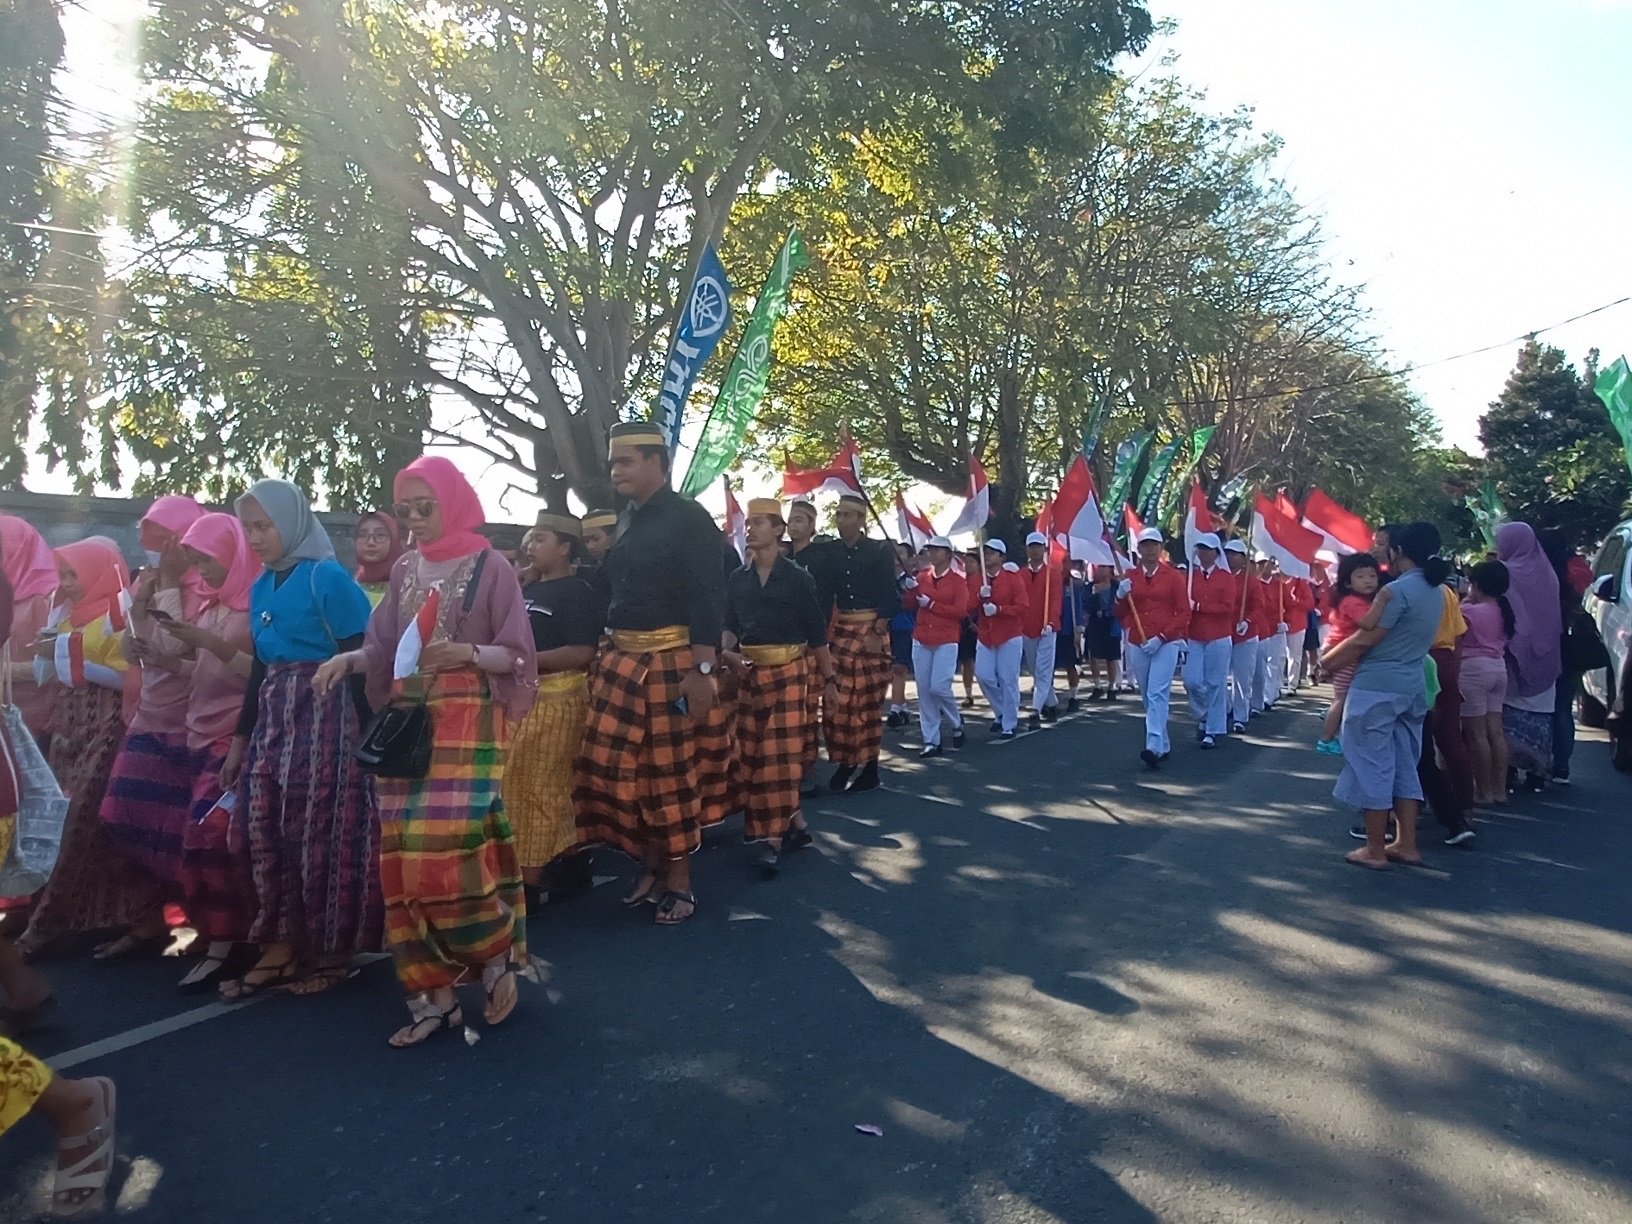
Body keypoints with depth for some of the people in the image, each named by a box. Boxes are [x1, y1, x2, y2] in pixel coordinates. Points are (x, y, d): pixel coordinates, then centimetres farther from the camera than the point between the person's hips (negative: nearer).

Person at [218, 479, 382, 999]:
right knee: (266, 833, 7)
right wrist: (240, 738, 19)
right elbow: (259, 668, 18)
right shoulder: (260, 587, 12)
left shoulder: (330, 578, -10)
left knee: (320, 833, 0)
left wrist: (366, 734, -14)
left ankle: (327, 950, 15)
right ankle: (281, 946, 19)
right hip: (272, 721, 7)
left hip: (324, 718, -7)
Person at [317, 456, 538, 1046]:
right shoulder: (405, 571, 14)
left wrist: (470, 653, -20)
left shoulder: (490, 566, -1)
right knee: (403, 859, 3)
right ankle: (434, 997, 13)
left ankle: (497, 954, 10)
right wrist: (347, 660, -4)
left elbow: (517, 654, -3)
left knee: (445, 852, -15)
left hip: (466, 726, -5)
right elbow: (384, 650, 15)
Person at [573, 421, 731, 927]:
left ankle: (679, 881, 18)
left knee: (673, 772, 3)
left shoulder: (689, 517, -8)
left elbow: (708, 597, -14)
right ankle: (651, 867, 24)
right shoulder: (627, 521, 14)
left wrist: (702, 670, -21)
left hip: (671, 664, -7)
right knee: (616, 769, 6)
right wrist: (611, 657, 17)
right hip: (620, 662, 7)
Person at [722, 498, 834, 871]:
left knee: (779, 753, -7)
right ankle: (798, 825, 21)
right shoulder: (737, 579, 7)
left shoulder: (798, 578, -4)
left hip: (788, 673, -5)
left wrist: (828, 679, 0)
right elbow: (730, 626, 10)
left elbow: (817, 634, -1)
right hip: (750, 674, 5)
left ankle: (774, 840, -1)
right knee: (754, 754, 6)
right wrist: (727, 652, -12)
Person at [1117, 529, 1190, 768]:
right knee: (1147, 696, 10)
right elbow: (1120, 615, 11)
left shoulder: (1173, 576, 0)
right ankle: (1163, 745, 22)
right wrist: (1121, 596, -10)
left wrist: (1161, 637, -14)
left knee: (1157, 694, -16)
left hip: (1166, 643, -4)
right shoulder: (1129, 576, 8)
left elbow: (1184, 613, -3)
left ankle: (1154, 747, -22)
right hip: (1137, 644, 4)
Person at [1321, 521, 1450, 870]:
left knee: (1373, 766, 1)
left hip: (1377, 686, -8)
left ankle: (1375, 849, 7)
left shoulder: (1398, 590, -17)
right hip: (1413, 685, 9)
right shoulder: (1437, 590, 10)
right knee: (1404, 766, 15)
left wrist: (1327, 661, -2)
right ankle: (1407, 844, 20)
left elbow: (1365, 640, -15)